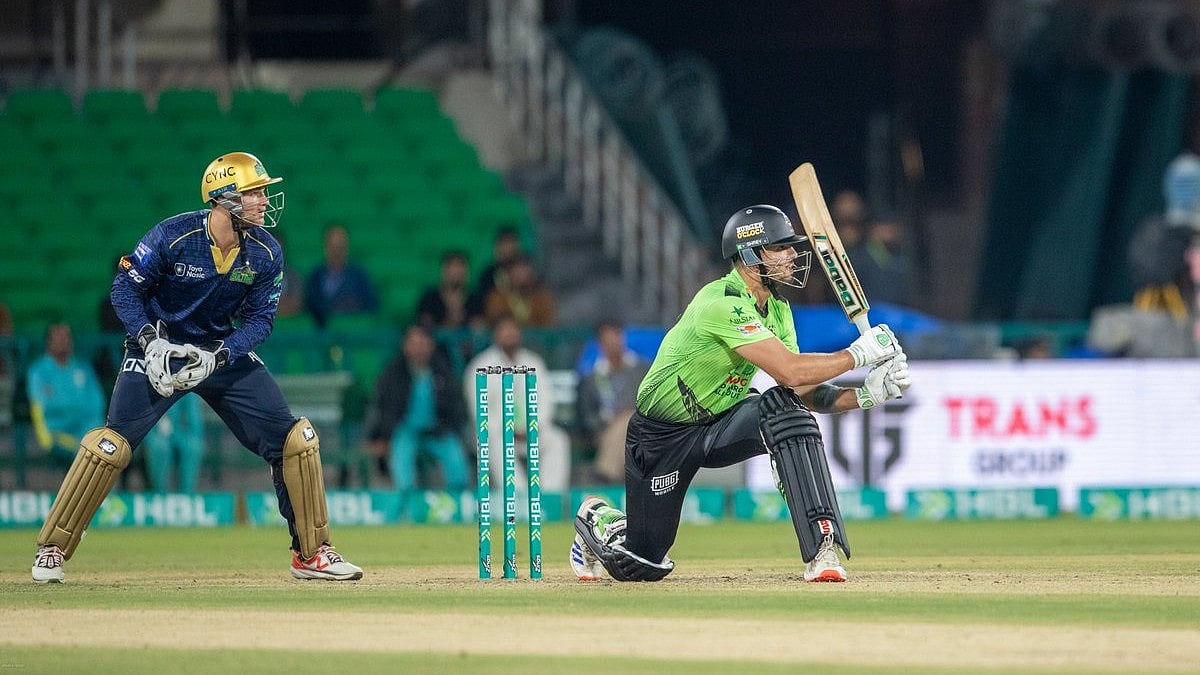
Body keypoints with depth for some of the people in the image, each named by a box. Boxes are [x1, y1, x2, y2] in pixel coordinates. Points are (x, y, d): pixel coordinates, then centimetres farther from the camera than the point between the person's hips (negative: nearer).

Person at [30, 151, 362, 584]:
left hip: (226, 352, 4)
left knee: (295, 441, -6)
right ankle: (51, 550, -3)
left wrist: (217, 356, -22)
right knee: (110, 446, -17)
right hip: (160, 349, -4)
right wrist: (149, 340, -28)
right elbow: (125, 288, -13)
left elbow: (259, 319, -5)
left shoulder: (266, 254, -10)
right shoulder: (173, 237, -21)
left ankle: (311, 554, 9)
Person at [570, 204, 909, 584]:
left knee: (787, 412, -27)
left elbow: (805, 393, -3)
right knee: (642, 565, -2)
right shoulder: (723, 304, -28)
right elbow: (790, 371, -36)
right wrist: (859, 354, -27)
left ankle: (822, 547, -29)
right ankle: (597, 518, 35)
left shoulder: (776, 309, 0)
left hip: (721, 424, 6)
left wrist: (864, 395, -19)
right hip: (661, 435, -6)